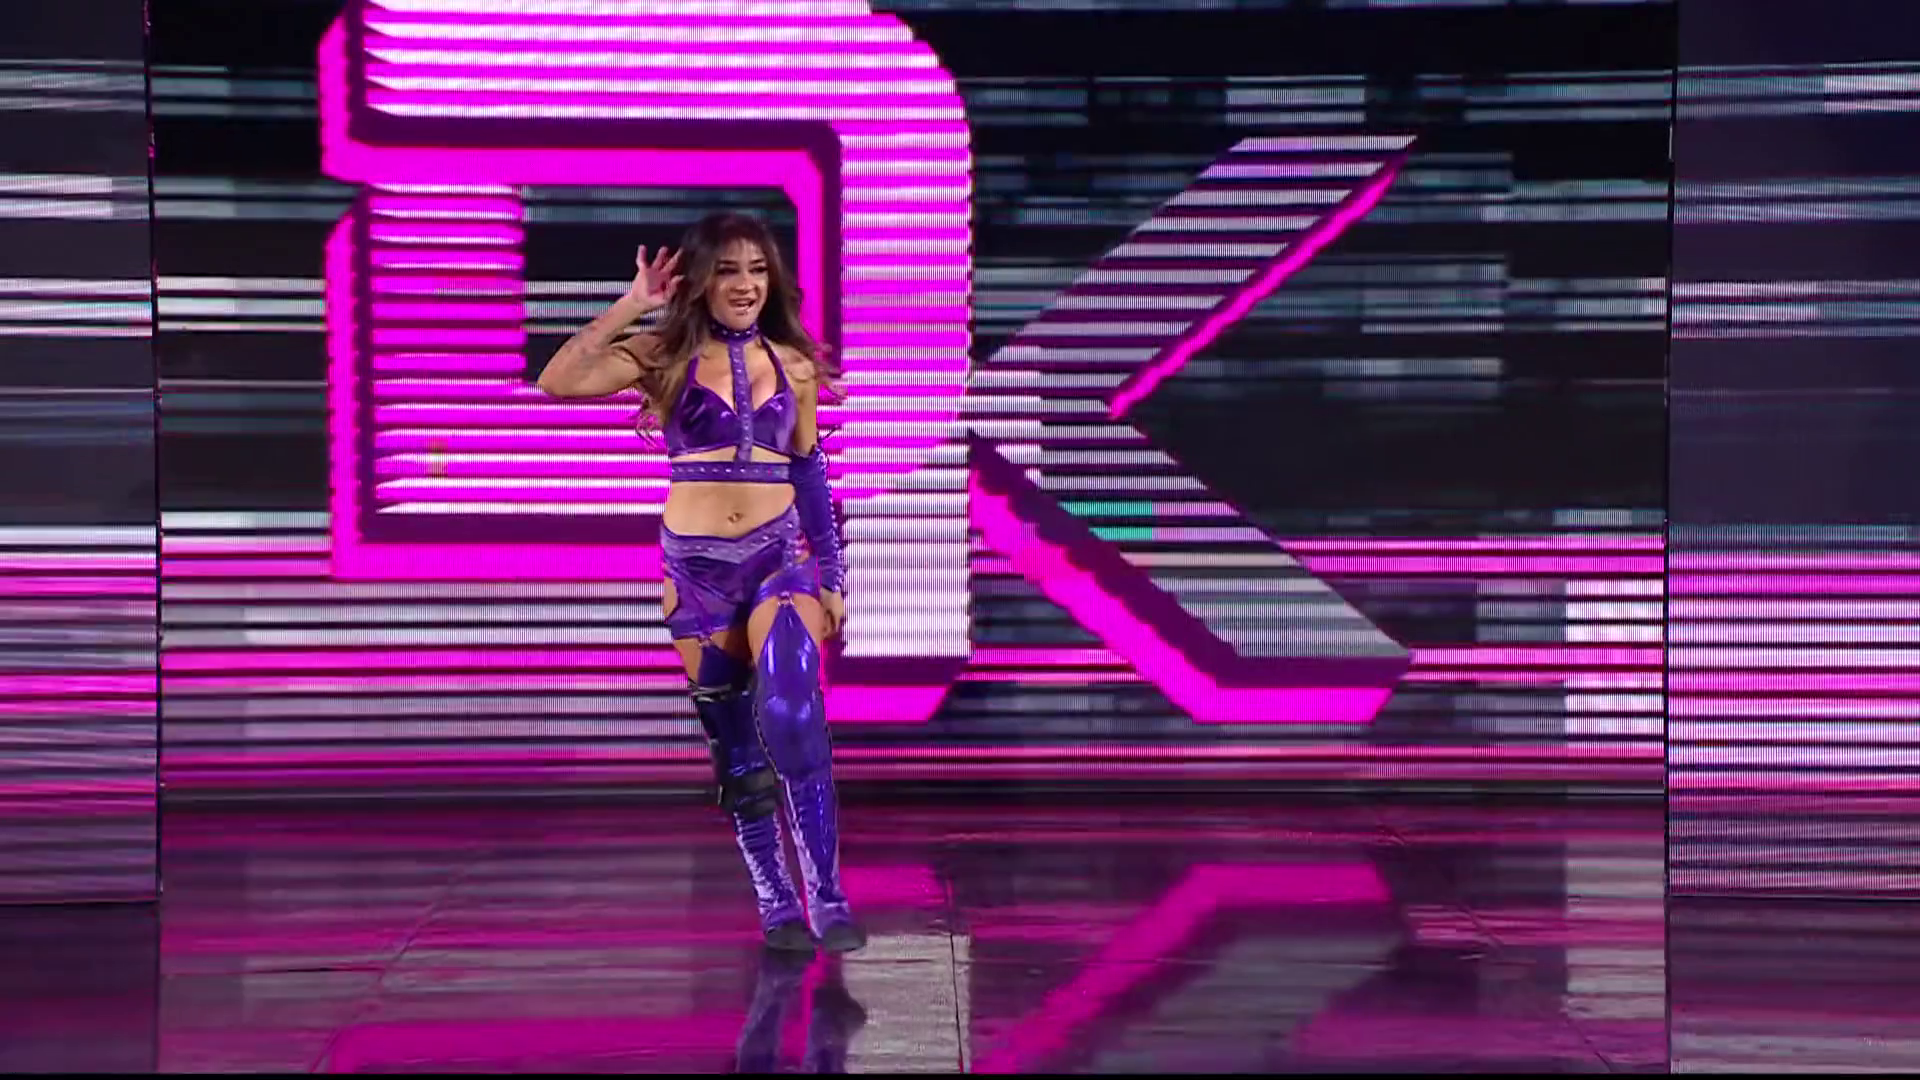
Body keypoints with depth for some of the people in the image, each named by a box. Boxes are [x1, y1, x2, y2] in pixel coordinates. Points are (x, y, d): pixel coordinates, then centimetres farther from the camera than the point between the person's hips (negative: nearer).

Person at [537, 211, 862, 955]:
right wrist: (629, 307, -16)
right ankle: (777, 907, 17)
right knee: (736, 746, 6)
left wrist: (833, 578, 14)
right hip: (696, 567, 0)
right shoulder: (666, 357, -1)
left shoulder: (793, 364, 7)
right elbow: (558, 382, -15)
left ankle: (826, 900, -16)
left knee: (793, 719, -21)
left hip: (780, 560, 0)